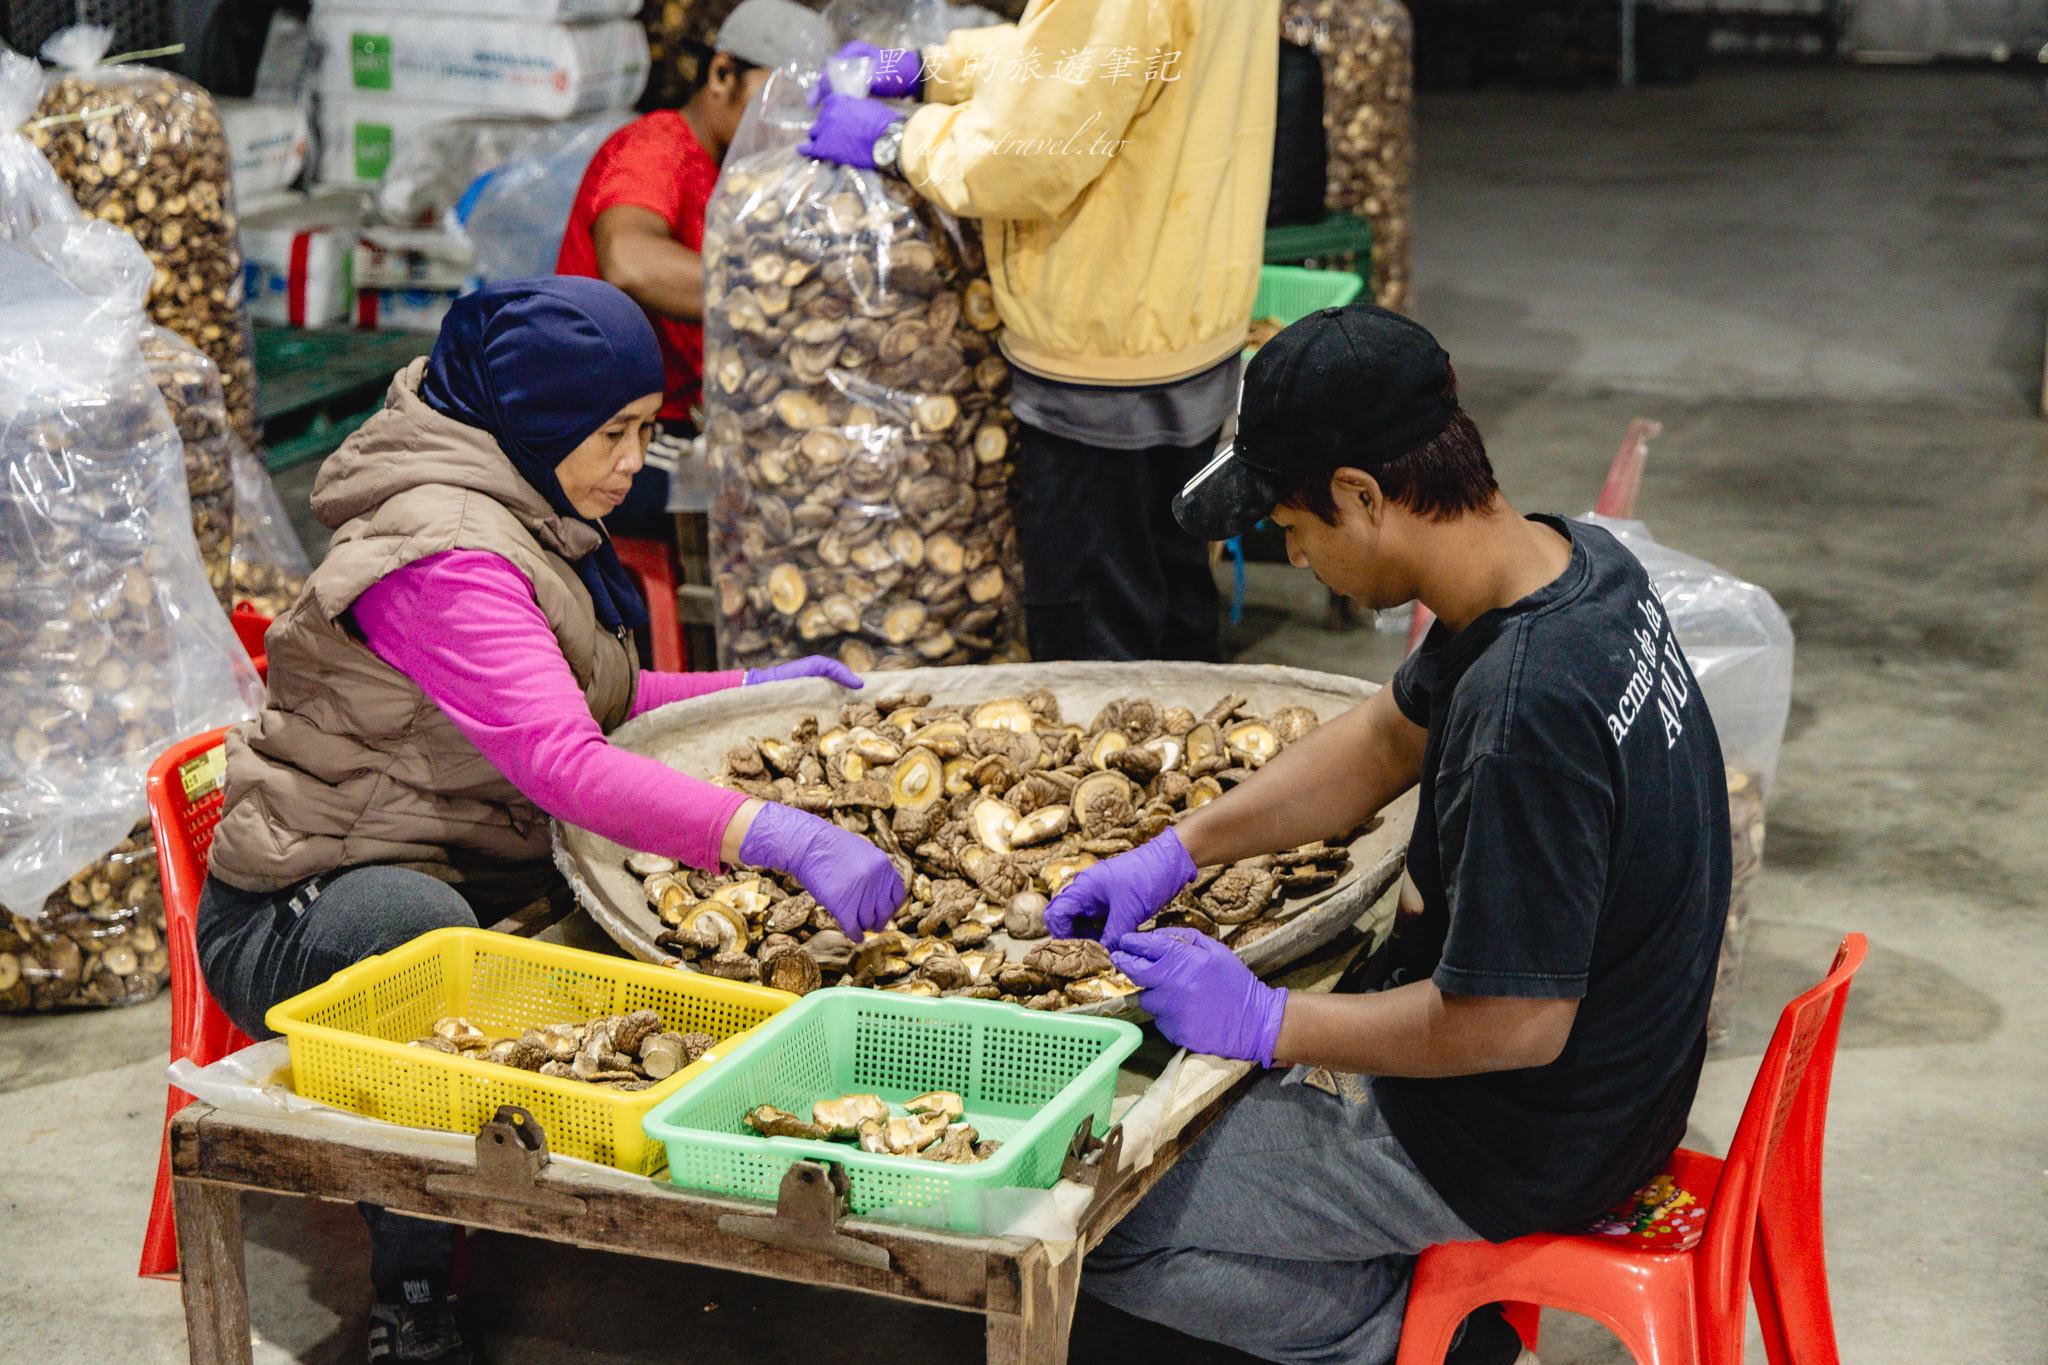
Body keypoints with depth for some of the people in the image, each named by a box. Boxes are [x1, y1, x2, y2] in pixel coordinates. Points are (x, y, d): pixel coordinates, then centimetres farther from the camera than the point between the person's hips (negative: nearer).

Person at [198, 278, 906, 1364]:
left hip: (465, 873, 9)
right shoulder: (443, 553, -24)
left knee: (675, 898, -9)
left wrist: (750, 689, 12)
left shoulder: (522, 521, 9)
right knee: (429, 934, -41)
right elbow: (564, 763, -37)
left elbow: (573, 701, 23)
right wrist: (784, 837, -46)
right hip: (308, 910, -9)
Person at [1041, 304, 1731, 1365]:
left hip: (1516, 1149, -9)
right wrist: (1173, 854, 6)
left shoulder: (1523, 709, -34)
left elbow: (1513, 1025, -29)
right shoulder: (1572, 561, -4)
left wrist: (1268, 1023, -18)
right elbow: (1386, 738, 11)